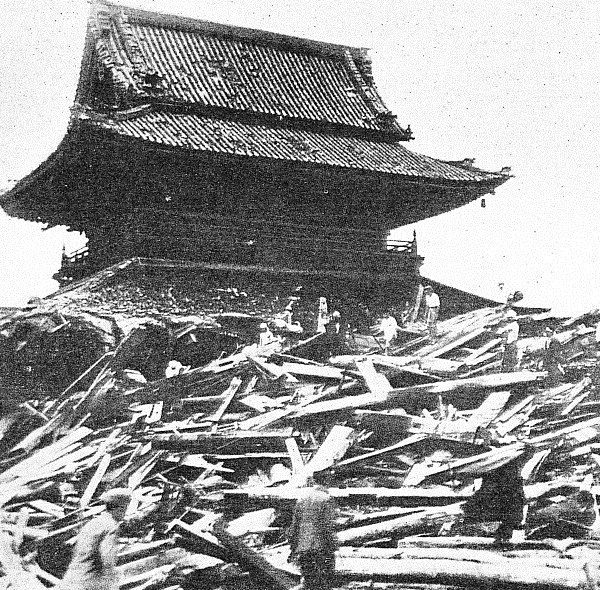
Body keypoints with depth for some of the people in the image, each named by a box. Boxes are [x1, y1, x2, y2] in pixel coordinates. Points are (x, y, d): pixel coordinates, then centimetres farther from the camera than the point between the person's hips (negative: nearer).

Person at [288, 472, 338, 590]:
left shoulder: (301, 499, 9)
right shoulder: (326, 499, -5)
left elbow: (294, 526, 11)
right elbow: (329, 526, -12)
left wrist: (293, 548, 17)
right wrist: (331, 548, -11)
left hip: (303, 547, 4)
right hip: (320, 546, -4)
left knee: (308, 580, 11)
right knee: (326, 578, 2)